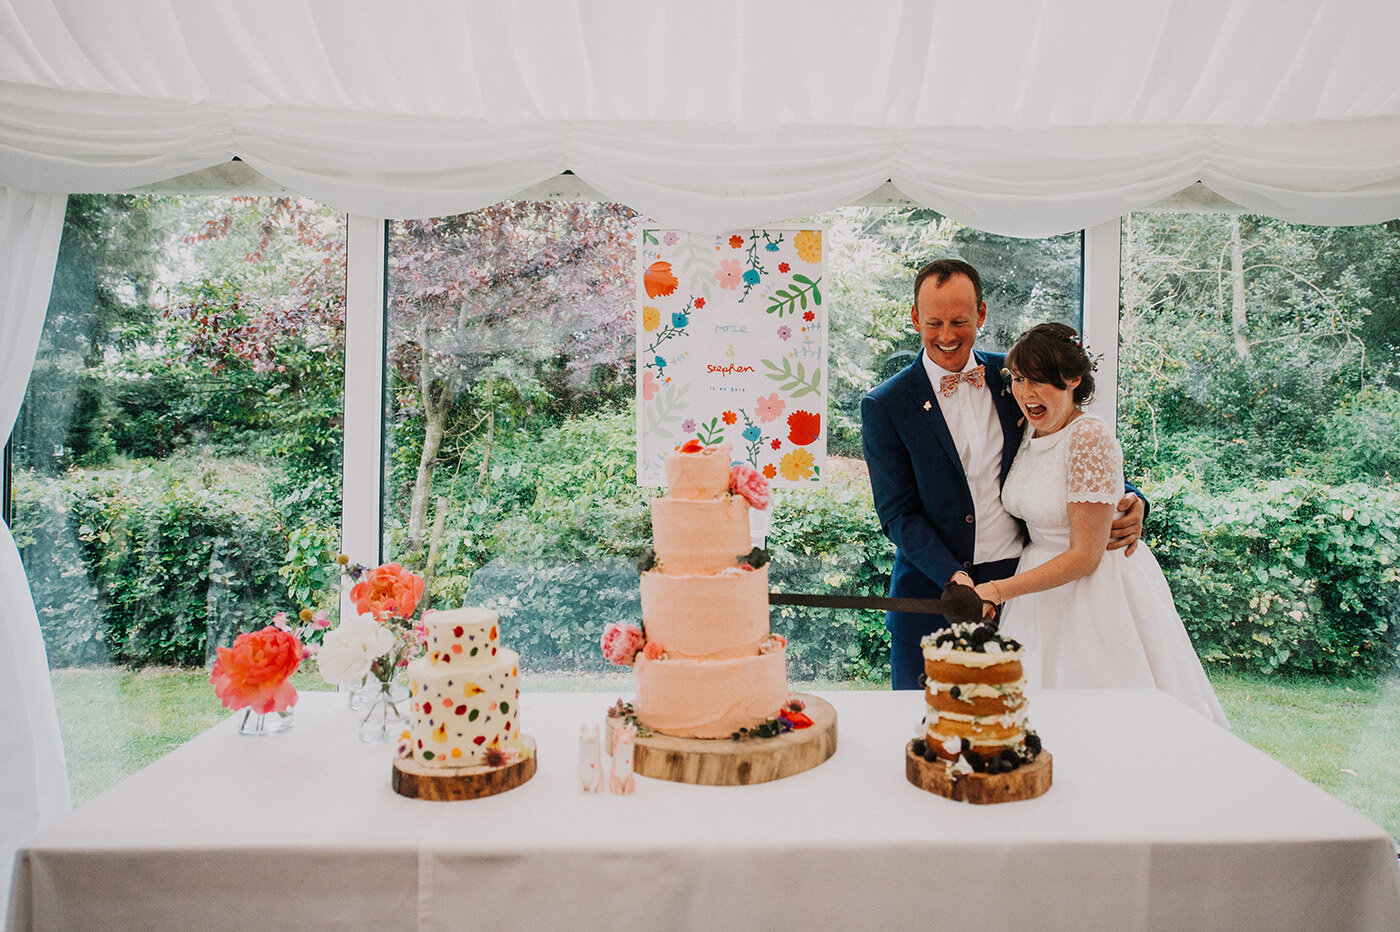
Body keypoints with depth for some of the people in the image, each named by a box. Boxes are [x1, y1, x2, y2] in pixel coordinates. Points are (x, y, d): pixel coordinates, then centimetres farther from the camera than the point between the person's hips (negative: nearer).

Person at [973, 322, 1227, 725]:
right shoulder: (1028, 433, 1)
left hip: (1097, 589, -7)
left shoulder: (1090, 438, -21)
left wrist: (998, 590, -19)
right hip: (1041, 579, 7)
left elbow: (1084, 557, -20)